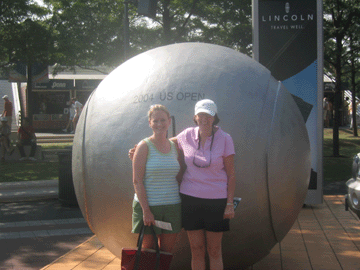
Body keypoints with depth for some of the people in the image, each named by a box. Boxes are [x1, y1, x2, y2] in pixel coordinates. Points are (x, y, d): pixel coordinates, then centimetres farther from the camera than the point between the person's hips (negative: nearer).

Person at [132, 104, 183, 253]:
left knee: (167, 251, 8)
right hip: (148, 206, -4)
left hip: (172, 206, 4)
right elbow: (137, 181, -10)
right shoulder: (144, 146, -6)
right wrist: (146, 210, -15)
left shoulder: (174, 146, 9)